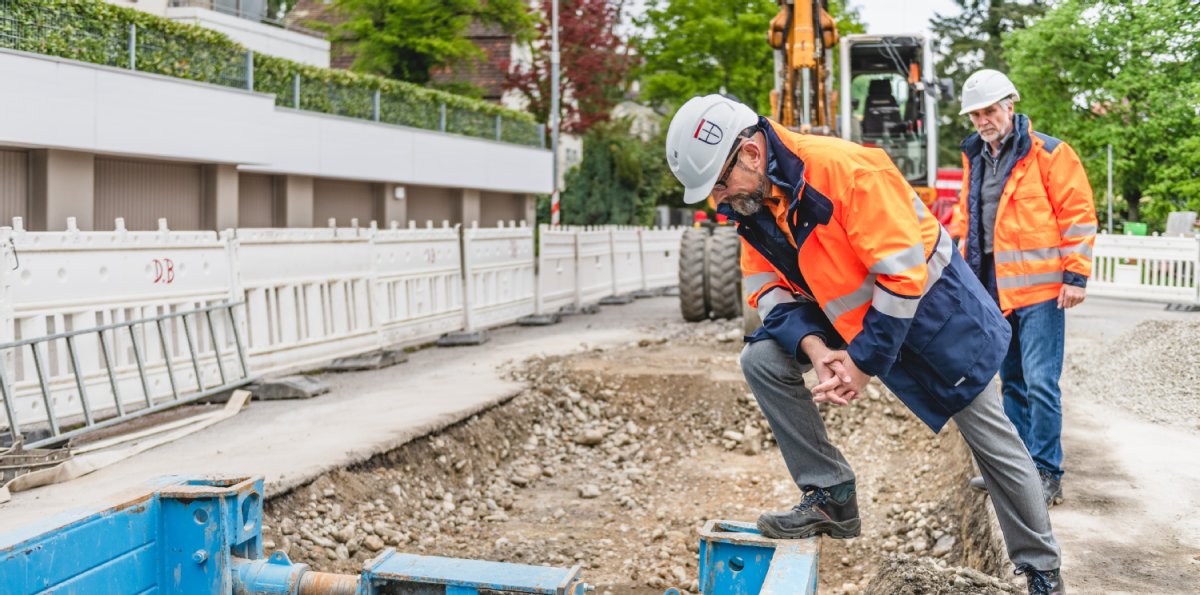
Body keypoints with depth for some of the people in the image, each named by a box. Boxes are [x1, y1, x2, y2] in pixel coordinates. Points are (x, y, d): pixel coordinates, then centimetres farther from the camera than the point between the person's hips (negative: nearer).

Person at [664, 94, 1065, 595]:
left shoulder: (847, 169, -33)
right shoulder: (750, 199, -10)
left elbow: (904, 274, -30)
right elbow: (769, 287, -6)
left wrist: (863, 360, -25)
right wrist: (815, 349, -23)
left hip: (929, 306, -6)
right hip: (846, 314, 6)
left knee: (992, 439, 3)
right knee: (762, 360, -13)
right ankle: (831, 497, -4)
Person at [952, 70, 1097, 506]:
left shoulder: (1048, 154, -7)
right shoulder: (974, 159, 12)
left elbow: (1078, 215, -9)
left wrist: (1076, 275, -12)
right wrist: (968, 273, 18)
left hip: (1039, 288, -7)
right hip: (994, 288, 7)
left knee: (1040, 382, -8)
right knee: (1012, 382, 14)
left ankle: (1046, 475, 2)